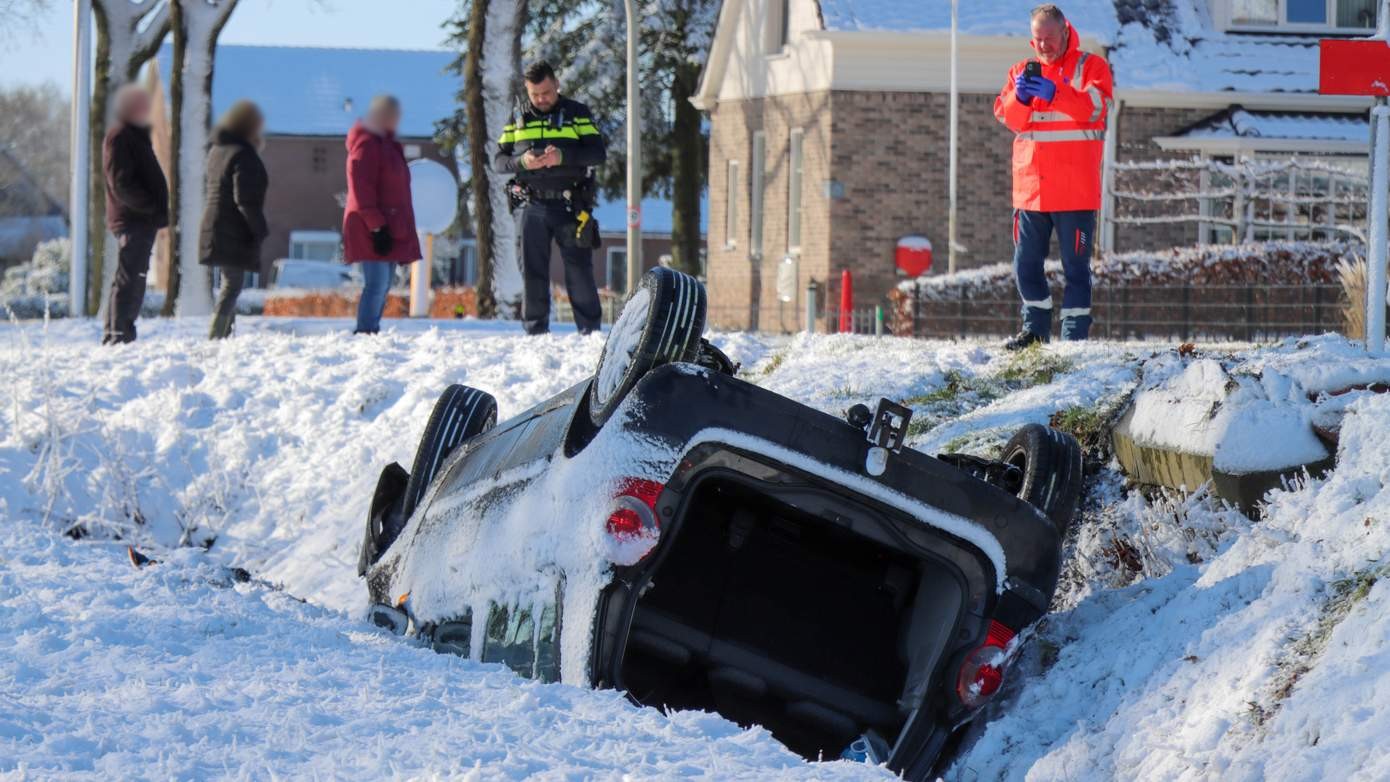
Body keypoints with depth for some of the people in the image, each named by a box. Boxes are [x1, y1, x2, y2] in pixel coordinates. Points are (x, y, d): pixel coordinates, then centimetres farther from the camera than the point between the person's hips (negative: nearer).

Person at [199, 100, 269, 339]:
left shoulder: (216, 150, 14)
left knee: (230, 283, 19)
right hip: (234, 231, -9)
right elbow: (245, 199, -20)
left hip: (213, 227, 9)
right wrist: (260, 228, -16)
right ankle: (217, 334, -13)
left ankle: (223, 333, 21)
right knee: (233, 284, -8)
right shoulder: (242, 155, -16)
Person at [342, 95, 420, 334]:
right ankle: (365, 332, -15)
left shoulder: (387, 144, 19)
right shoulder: (367, 144, -12)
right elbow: (362, 189, -19)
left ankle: (371, 331, 12)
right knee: (377, 283, -13)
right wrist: (377, 225, -22)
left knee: (382, 285, 10)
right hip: (375, 230, -10)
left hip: (390, 227, 10)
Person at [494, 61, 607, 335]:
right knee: (533, 272, 3)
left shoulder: (577, 114, 7)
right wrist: (522, 162, -14)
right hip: (531, 207, 2)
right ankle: (535, 331, 9)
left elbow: (599, 153, -3)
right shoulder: (518, 119, 13)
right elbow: (498, 161, 9)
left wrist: (563, 156, -19)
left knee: (579, 271, -3)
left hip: (569, 206, -2)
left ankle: (591, 331, 2)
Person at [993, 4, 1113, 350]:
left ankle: (1075, 336, 0)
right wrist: (1020, 97, -20)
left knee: (1075, 266, -3)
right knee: (1026, 263, 9)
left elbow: (1096, 108, -15)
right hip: (1031, 188, 4)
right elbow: (1007, 117, 2)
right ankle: (1035, 329, 22)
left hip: (1075, 191, -4)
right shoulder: (1022, 71, 13)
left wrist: (1055, 93, -30)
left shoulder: (1090, 66, 1)